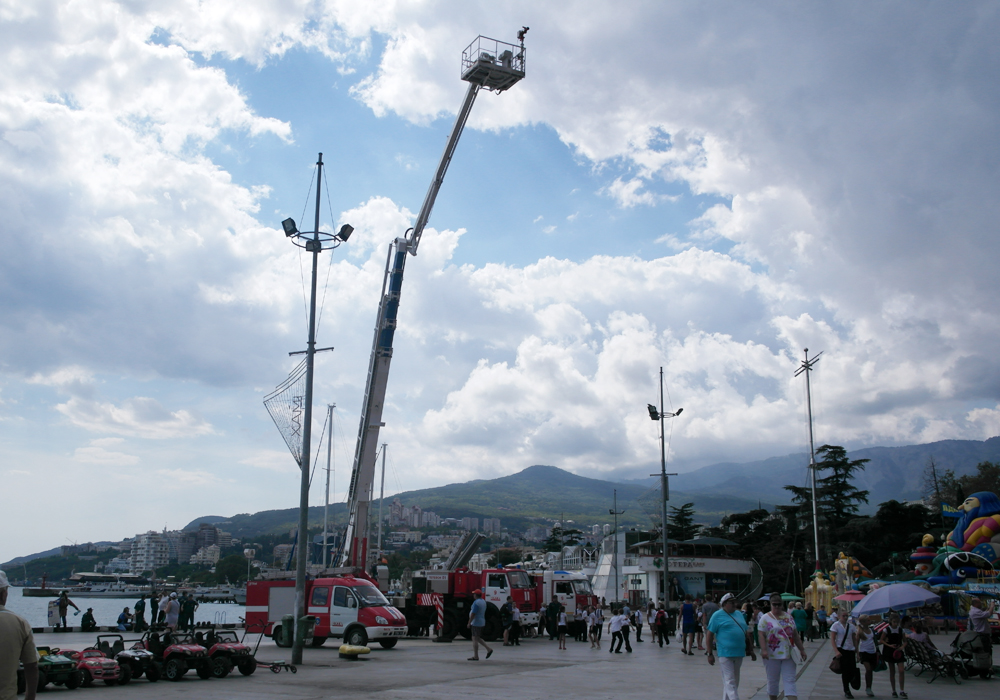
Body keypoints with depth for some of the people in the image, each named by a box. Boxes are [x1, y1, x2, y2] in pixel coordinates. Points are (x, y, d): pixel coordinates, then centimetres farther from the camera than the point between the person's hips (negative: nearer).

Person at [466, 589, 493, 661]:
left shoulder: (476, 602, -18)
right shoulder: (483, 601, 12)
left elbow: (473, 614, -22)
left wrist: (469, 623, -16)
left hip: (476, 623, -10)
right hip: (481, 622, 10)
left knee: (475, 639, -4)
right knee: (477, 638, 19)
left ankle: (475, 656, -2)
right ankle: (488, 649, 12)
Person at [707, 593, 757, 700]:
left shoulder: (739, 614, 16)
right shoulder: (717, 615, -4)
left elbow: (746, 633, 22)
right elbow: (709, 635, -6)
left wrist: (751, 650, 18)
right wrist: (710, 654, -10)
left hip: (739, 653, 7)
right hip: (725, 654, -7)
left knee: (735, 681, 13)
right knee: (730, 681, -9)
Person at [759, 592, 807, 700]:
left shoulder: (788, 617, 10)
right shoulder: (765, 618, -4)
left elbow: (795, 635, 15)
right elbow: (761, 635, -11)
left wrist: (801, 649, 11)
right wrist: (763, 650, -23)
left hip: (788, 654, 3)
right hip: (772, 655, -3)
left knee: (790, 680, -2)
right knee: (772, 681, 7)